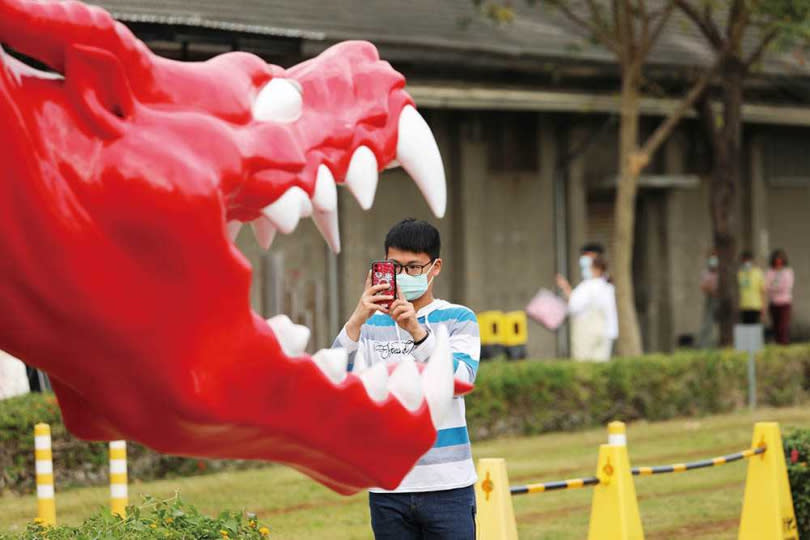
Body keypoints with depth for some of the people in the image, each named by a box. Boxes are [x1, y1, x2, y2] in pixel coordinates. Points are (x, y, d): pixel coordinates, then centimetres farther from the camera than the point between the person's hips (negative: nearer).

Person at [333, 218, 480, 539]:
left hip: (447, 486, -2)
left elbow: (460, 380, -13)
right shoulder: (371, 323, 10)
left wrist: (417, 331, -25)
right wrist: (356, 322, -20)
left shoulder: (459, 319, 4)